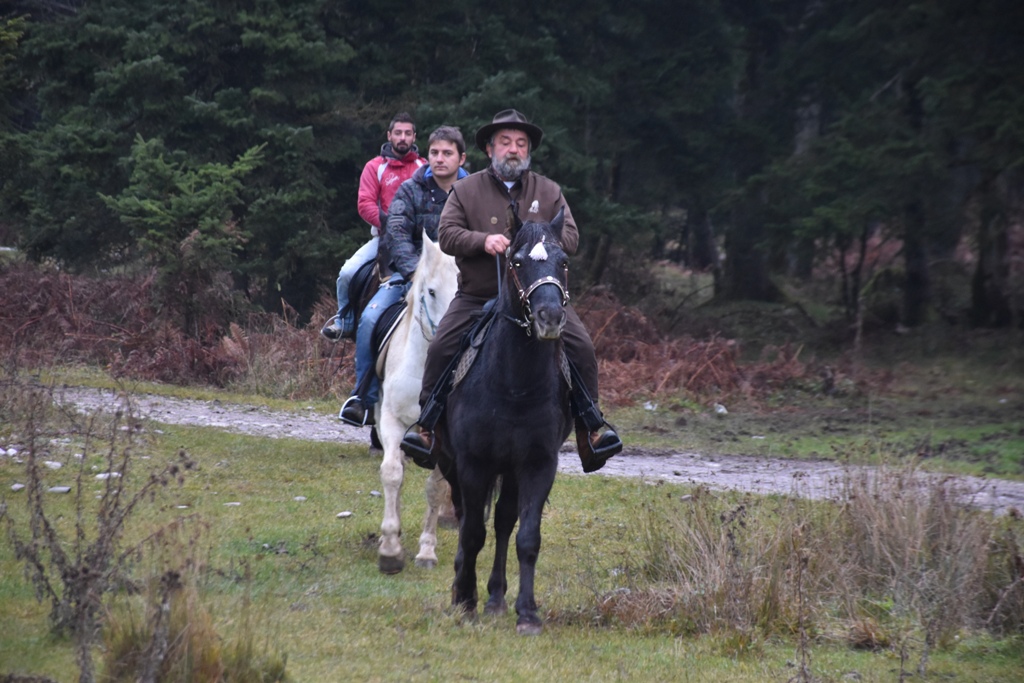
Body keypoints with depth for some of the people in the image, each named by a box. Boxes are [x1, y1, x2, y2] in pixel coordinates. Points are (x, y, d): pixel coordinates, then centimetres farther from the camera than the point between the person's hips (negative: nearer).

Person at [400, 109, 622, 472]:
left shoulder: (549, 192, 10)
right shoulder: (467, 190, 6)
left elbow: (570, 237, 2)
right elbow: (447, 234, -3)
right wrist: (484, 241, -21)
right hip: (477, 296, -1)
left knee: (581, 347, -16)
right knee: (441, 348, -19)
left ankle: (591, 425, -4)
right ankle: (426, 424, -5)